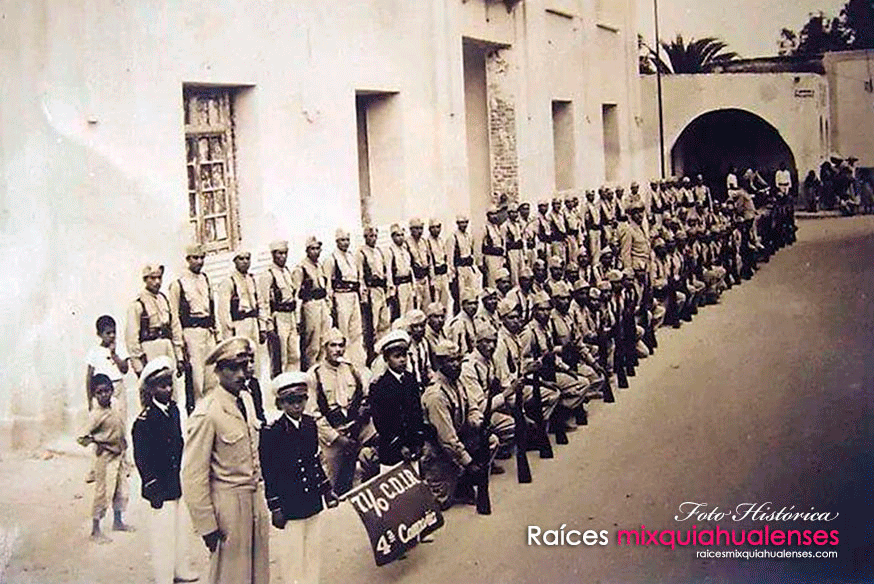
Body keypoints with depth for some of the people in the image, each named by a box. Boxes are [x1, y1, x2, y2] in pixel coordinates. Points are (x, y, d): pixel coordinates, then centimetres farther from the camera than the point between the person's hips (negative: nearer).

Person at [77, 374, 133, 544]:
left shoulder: (113, 412, 5)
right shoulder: (96, 415, -18)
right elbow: (82, 438, -23)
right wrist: (99, 441, -15)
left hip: (119, 456, 8)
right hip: (106, 459, -8)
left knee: (121, 491, 17)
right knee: (103, 493, -2)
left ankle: (118, 521, 35)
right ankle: (95, 531, 7)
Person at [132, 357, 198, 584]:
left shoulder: (174, 410, 5)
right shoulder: (144, 420, -17)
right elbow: (141, 458, -15)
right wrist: (153, 489, -15)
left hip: (178, 482, 8)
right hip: (161, 487, -7)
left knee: (182, 525, 17)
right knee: (163, 531, 2)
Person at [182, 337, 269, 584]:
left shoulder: (247, 399, 5)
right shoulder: (207, 413, -19)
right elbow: (194, 475, -17)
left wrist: (260, 490, 16)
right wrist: (207, 525, -16)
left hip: (255, 498, 7)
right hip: (229, 504, -7)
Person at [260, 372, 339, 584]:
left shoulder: (310, 425, 4)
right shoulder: (271, 433, -15)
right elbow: (269, 475, -12)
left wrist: (327, 490, 15)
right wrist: (275, 508, -12)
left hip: (313, 504, 6)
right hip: (288, 508, -6)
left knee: (313, 552, 16)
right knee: (292, 557, 4)